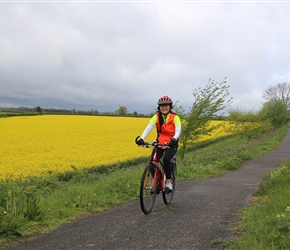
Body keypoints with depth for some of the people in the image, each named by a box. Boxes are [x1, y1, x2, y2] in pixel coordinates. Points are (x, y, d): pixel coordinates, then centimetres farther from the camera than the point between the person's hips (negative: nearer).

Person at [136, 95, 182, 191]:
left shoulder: (175, 117, -8)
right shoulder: (156, 117, -3)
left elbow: (178, 131, -20)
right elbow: (148, 128, -15)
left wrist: (174, 139, -42)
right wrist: (141, 138, -32)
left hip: (171, 144, -3)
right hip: (160, 143, 3)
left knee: (166, 159, -29)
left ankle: (168, 181, -10)